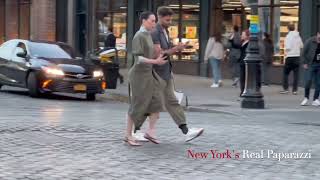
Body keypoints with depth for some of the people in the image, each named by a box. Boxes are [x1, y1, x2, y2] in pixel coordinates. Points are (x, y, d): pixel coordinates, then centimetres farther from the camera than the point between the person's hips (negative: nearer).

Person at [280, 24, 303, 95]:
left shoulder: (288, 36, -11)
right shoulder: (298, 36, 5)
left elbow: (287, 47, -16)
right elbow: (301, 46, 11)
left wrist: (286, 49, 4)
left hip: (290, 57, -5)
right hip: (297, 56, 5)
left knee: (286, 73, 6)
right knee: (296, 74, 5)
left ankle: (286, 88, 1)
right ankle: (295, 90, 5)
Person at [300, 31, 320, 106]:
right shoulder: (310, 41, -6)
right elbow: (304, 52, -1)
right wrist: (305, 63, -6)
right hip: (310, 64, -3)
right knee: (308, 81, -9)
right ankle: (306, 98, 8)